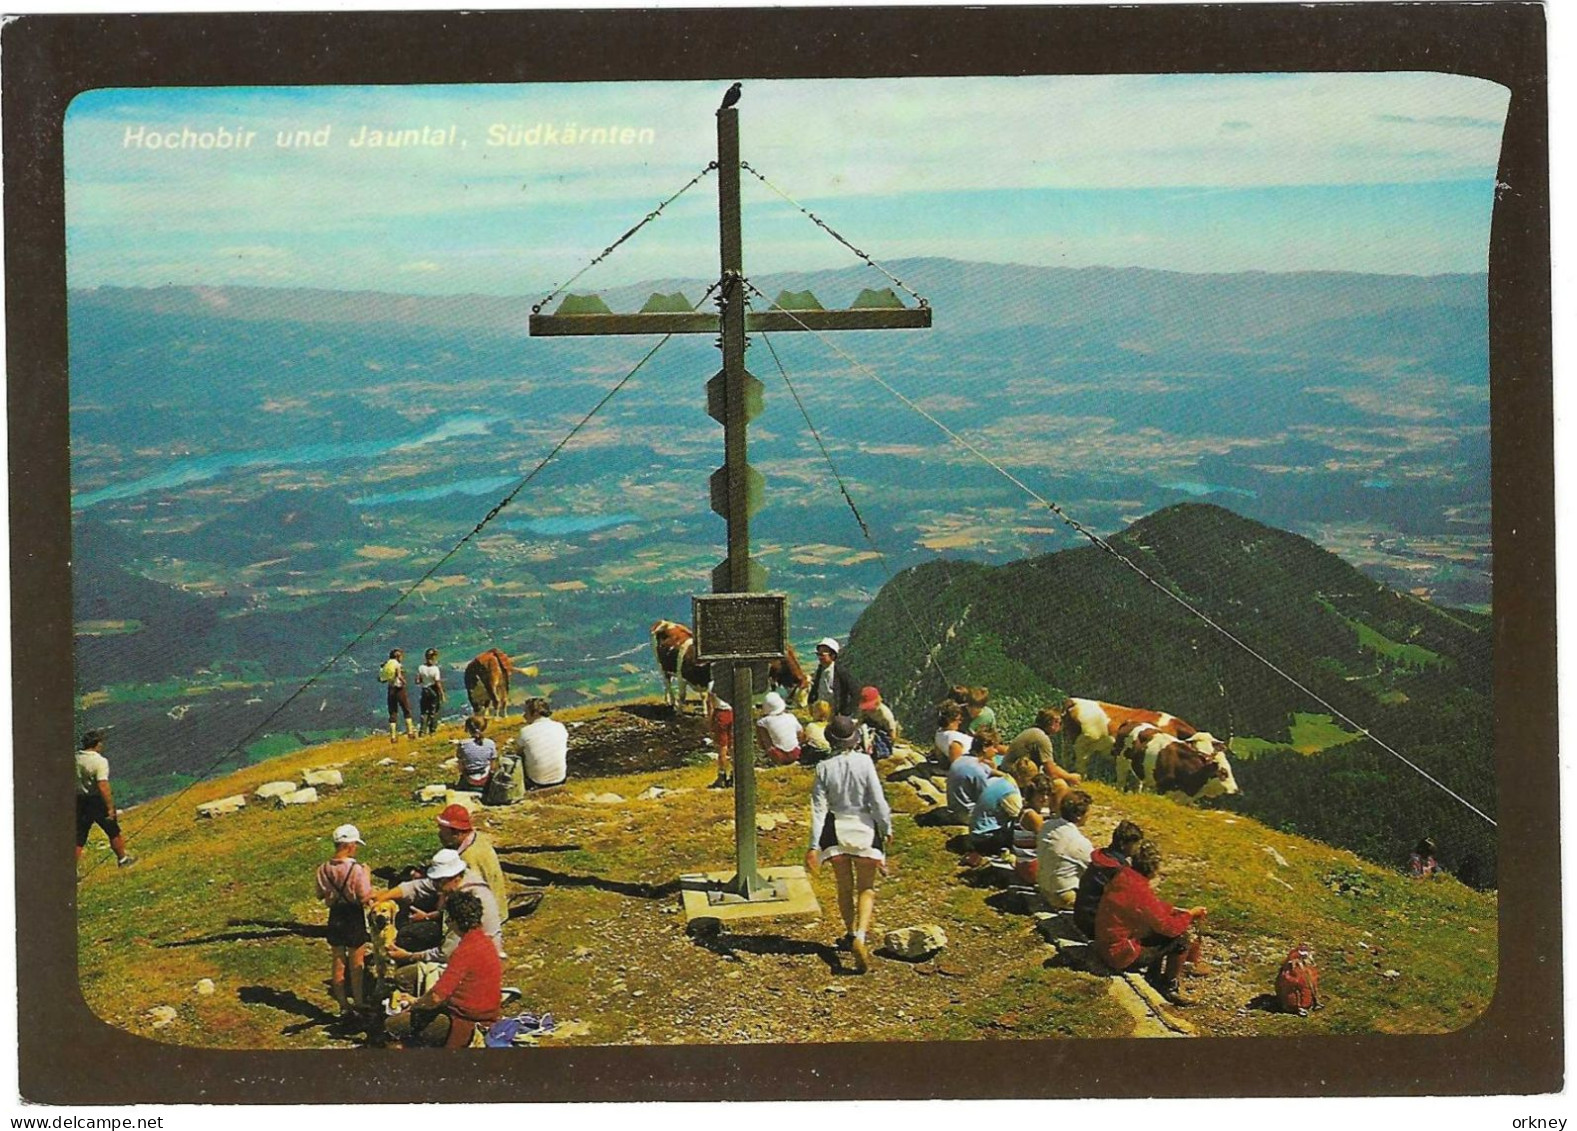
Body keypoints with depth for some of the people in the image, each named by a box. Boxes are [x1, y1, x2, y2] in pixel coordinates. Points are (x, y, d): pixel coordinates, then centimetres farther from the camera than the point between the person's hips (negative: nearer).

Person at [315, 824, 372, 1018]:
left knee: (338, 963, 13)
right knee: (356, 964, 12)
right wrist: (367, 878, -7)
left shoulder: (323, 869, -7)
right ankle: (358, 1002, 21)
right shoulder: (356, 869, -22)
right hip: (354, 919, -4)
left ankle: (343, 1005, 19)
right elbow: (365, 897, -20)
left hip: (335, 918, 4)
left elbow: (320, 894, 3)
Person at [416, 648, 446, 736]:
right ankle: (432, 730, 14)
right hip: (434, 692, -3)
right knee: (433, 712, 9)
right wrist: (442, 694, -9)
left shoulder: (421, 668, -5)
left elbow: (417, 682, -4)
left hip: (425, 691, 3)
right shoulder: (435, 669, -15)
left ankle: (422, 730, 1)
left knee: (424, 711, 10)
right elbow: (438, 683, -16)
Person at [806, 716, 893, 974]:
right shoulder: (864, 762, -12)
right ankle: (859, 936, -15)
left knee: (845, 887, 19)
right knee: (866, 888, 6)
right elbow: (877, 800, -10)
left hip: (836, 829, 2)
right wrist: (887, 829, 4)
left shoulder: (824, 767, -8)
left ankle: (852, 934, 36)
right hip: (863, 828, -2)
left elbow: (818, 807, -8)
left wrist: (814, 845, -6)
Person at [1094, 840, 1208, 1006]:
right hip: (1121, 953, -9)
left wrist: (1181, 911, 8)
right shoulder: (1139, 890, -28)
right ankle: (1170, 988, 8)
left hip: (1108, 941, 9)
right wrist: (1190, 915, -5)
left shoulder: (1126, 875, -2)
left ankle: (1153, 978, 24)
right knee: (1183, 937, -8)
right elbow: (1168, 926, -21)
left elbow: (1156, 906, 15)